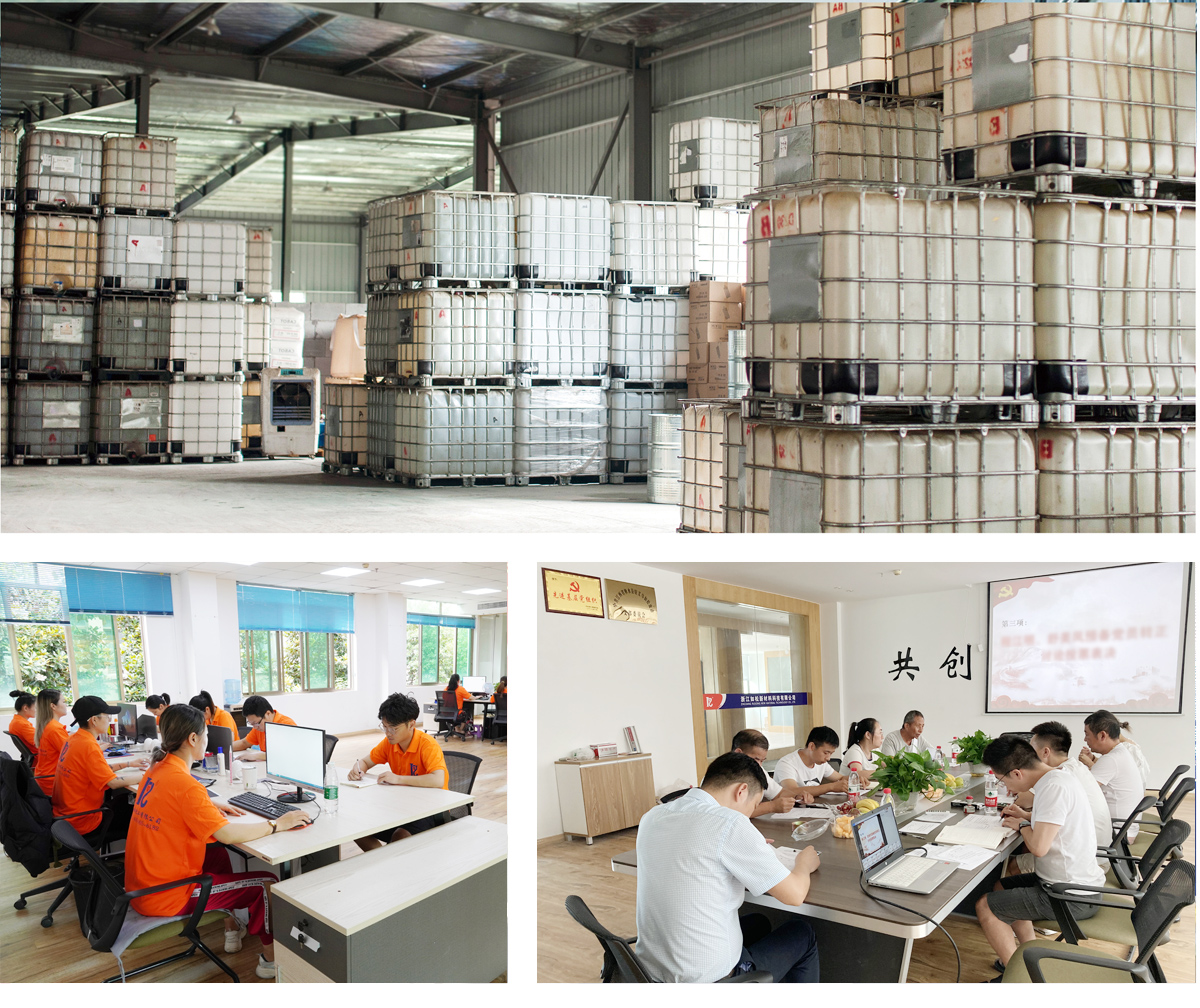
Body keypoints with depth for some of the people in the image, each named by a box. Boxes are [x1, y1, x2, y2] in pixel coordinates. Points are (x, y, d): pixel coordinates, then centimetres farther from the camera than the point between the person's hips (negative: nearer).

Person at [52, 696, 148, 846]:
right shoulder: (89, 746, -24)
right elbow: (112, 782, -23)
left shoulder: (73, 739, 4)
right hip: (83, 824, -9)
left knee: (122, 800, 24)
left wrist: (128, 764, 15)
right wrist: (142, 776, -10)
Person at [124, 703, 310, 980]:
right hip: (166, 897, -9)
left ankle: (231, 929, 38)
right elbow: (228, 834, -29)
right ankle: (271, 958, 15)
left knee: (218, 853, 30)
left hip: (140, 887, 9)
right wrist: (278, 824, -17)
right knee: (265, 884, -1)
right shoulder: (184, 784, -25)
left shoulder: (157, 770, 2)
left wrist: (211, 806, 11)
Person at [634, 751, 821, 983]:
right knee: (802, 935, 19)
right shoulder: (730, 824, -20)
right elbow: (794, 895, -13)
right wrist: (804, 864, 9)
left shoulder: (651, 818, 2)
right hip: (707, 981, -7)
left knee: (757, 923, 32)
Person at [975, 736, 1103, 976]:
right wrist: (1026, 816, 9)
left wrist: (1022, 825, -9)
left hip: (1072, 898, -10)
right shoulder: (1059, 774, 6)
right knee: (1002, 887, 25)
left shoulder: (1054, 787, -25)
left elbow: (1039, 846, -29)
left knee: (985, 905, -5)